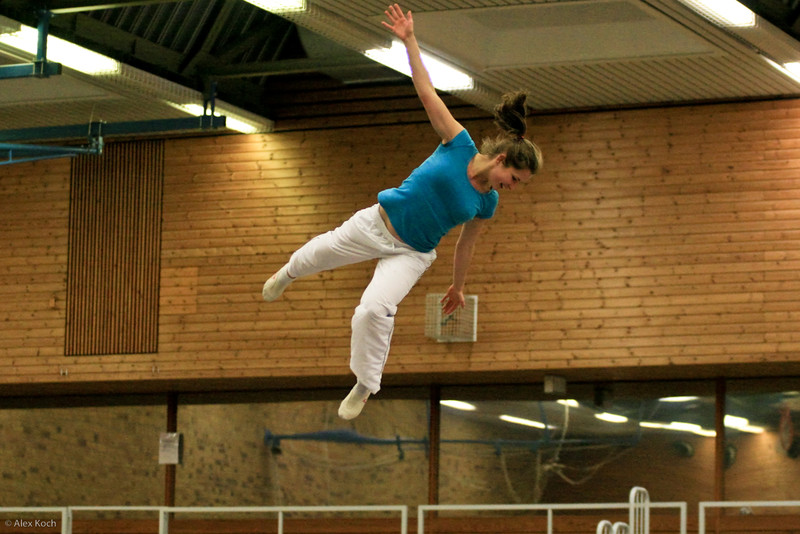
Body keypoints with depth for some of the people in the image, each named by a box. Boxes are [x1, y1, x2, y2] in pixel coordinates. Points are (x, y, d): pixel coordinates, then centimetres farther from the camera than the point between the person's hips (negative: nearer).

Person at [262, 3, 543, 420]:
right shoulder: (459, 144, -16)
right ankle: (286, 275, 60)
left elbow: (465, 244, 7)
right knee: (316, 255, 22)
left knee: (374, 310, -23)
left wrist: (458, 286, 14)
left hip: (411, 254, 0)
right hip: (376, 224, 0)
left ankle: (365, 386, -2)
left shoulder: (487, 203, -9)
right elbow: (427, 92, -18)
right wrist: (409, 42, -24)